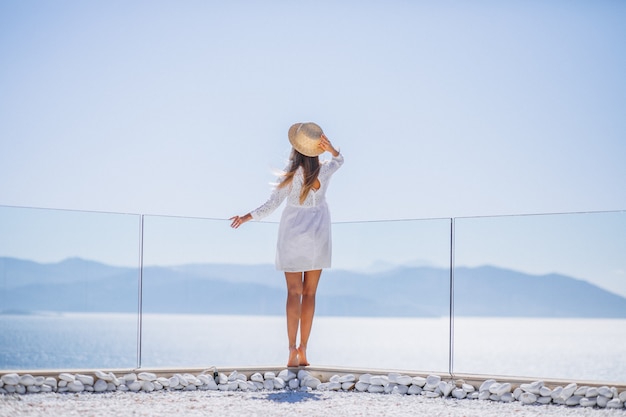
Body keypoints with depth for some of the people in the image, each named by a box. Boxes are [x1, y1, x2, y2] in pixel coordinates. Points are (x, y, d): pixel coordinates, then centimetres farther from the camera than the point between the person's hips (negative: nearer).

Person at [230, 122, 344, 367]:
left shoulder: (290, 173, -15)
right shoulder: (324, 171, -10)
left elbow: (272, 204, -12)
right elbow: (339, 160, 14)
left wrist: (246, 217, 0)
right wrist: (331, 148, -9)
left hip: (292, 236, -1)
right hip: (317, 236, 1)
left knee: (294, 292, 1)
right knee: (309, 293, 8)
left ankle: (292, 349, -12)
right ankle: (303, 350, 5)